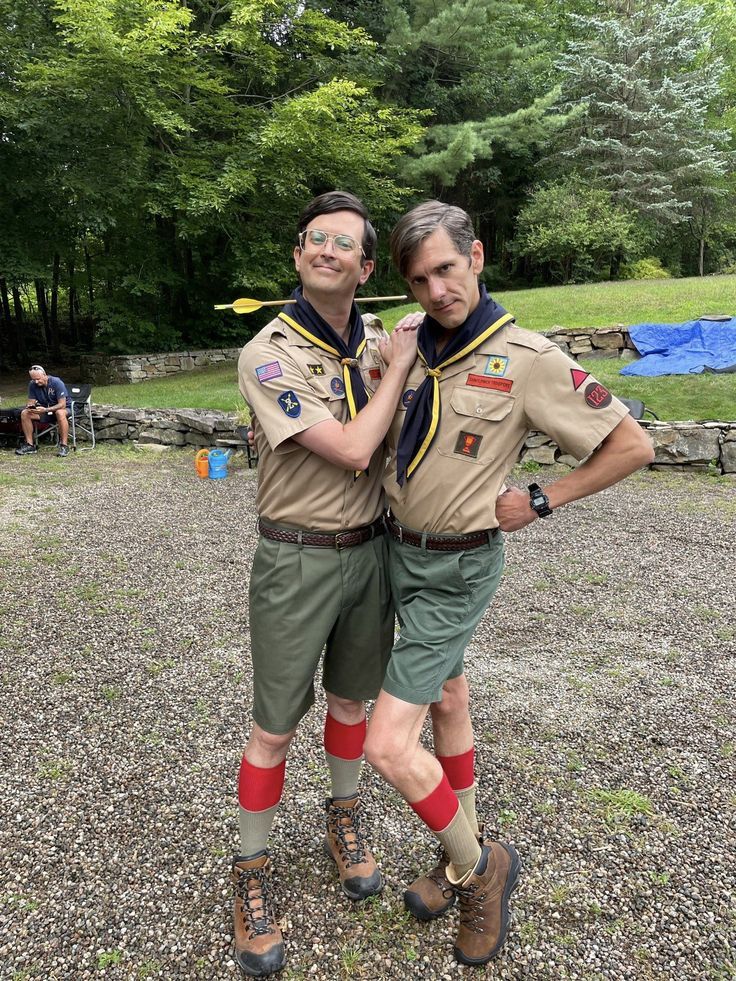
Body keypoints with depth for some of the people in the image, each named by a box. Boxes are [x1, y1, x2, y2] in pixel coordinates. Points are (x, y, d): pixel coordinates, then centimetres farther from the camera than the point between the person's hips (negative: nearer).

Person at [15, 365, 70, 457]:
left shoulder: (57, 382, -22)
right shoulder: (32, 385, -7)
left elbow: (62, 404, -26)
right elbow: (31, 402, 0)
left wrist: (46, 410, -39)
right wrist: (30, 407, -26)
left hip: (59, 408, -5)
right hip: (43, 410, 5)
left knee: (60, 413, -41)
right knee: (24, 413, -17)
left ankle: (64, 446, -35)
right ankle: (30, 445, -10)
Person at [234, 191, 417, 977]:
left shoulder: (378, 342, 2)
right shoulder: (268, 356, -18)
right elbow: (352, 450, -23)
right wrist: (398, 365, -14)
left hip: (371, 550, 5)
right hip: (296, 561, -5)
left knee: (352, 699, 21)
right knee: (276, 727, 6)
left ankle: (343, 820, 46)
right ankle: (251, 871, 29)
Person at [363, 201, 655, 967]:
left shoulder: (527, 359, -18)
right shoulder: (406, 345, -2)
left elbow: (631, 446, -12)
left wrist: (540, 503, -12)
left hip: (457, 569, -6)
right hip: (398, 550, 7)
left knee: (388, 745, -9)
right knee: (445, 698, 21)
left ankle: (477, 865, 19)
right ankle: (463, 857, 42)